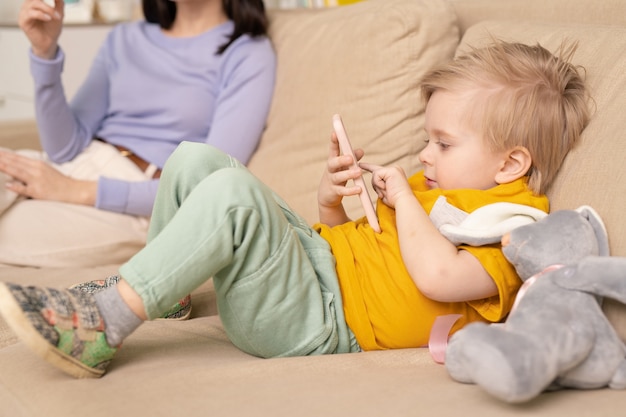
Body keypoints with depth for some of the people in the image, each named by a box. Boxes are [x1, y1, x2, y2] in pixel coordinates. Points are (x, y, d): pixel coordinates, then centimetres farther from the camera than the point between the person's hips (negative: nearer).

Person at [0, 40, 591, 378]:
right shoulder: (439, 189, 20)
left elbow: (438, 276, -30)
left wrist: (404, 200, -14)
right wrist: (332, 200, 4)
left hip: (319, 326, -9)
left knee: (231, 192, -33)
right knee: (195, 159, 8)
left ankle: (102, 324, -27)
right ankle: (164, 294, 18)